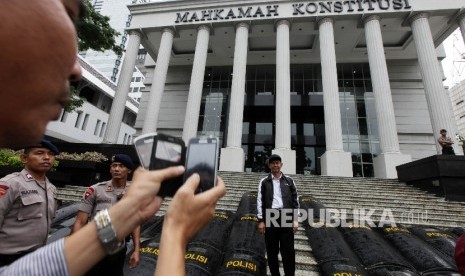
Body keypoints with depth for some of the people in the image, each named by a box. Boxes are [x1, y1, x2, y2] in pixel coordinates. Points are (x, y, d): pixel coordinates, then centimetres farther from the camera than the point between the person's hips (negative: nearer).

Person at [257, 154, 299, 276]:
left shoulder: (289, 181, 9)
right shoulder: (264, 182, 6)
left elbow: (295, 200, 9)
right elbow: (260, 201, 3)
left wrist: (295, 219, 2)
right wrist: (261, 221, -2)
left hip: (286, 217, 0)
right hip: (270, 217, 0)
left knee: (288, 250, 3)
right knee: (272, 250, 9)